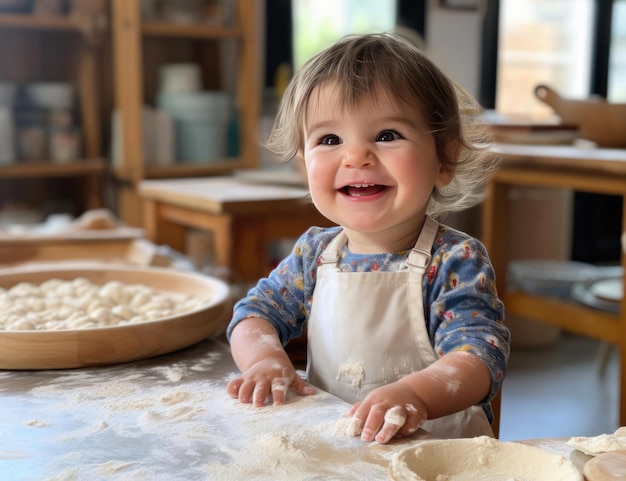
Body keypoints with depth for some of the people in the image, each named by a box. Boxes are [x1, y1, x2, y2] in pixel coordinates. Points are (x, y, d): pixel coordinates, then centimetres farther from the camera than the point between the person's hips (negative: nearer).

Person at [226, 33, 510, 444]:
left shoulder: (455, 262, -11)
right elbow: (256, 311, 11)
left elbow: (479, 357, -21)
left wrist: (415, 394, -41)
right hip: (325, 447, 5)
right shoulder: (313, 252, 4)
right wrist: (266, 359, -12)